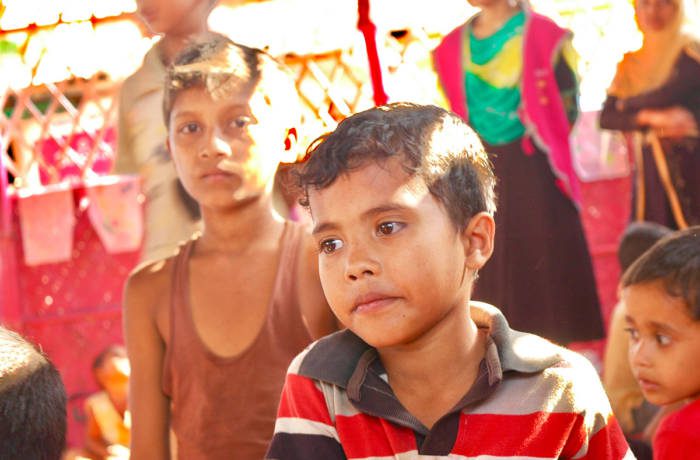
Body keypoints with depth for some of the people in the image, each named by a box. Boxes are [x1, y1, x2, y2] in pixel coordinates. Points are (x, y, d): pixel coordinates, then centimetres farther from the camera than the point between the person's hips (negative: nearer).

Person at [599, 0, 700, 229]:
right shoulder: (629, 63, 14)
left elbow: (669, 94, -14)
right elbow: (606, 118, 5)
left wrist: (626, 104, 4)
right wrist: (649, 118, -12)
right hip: (648, 165, 4)